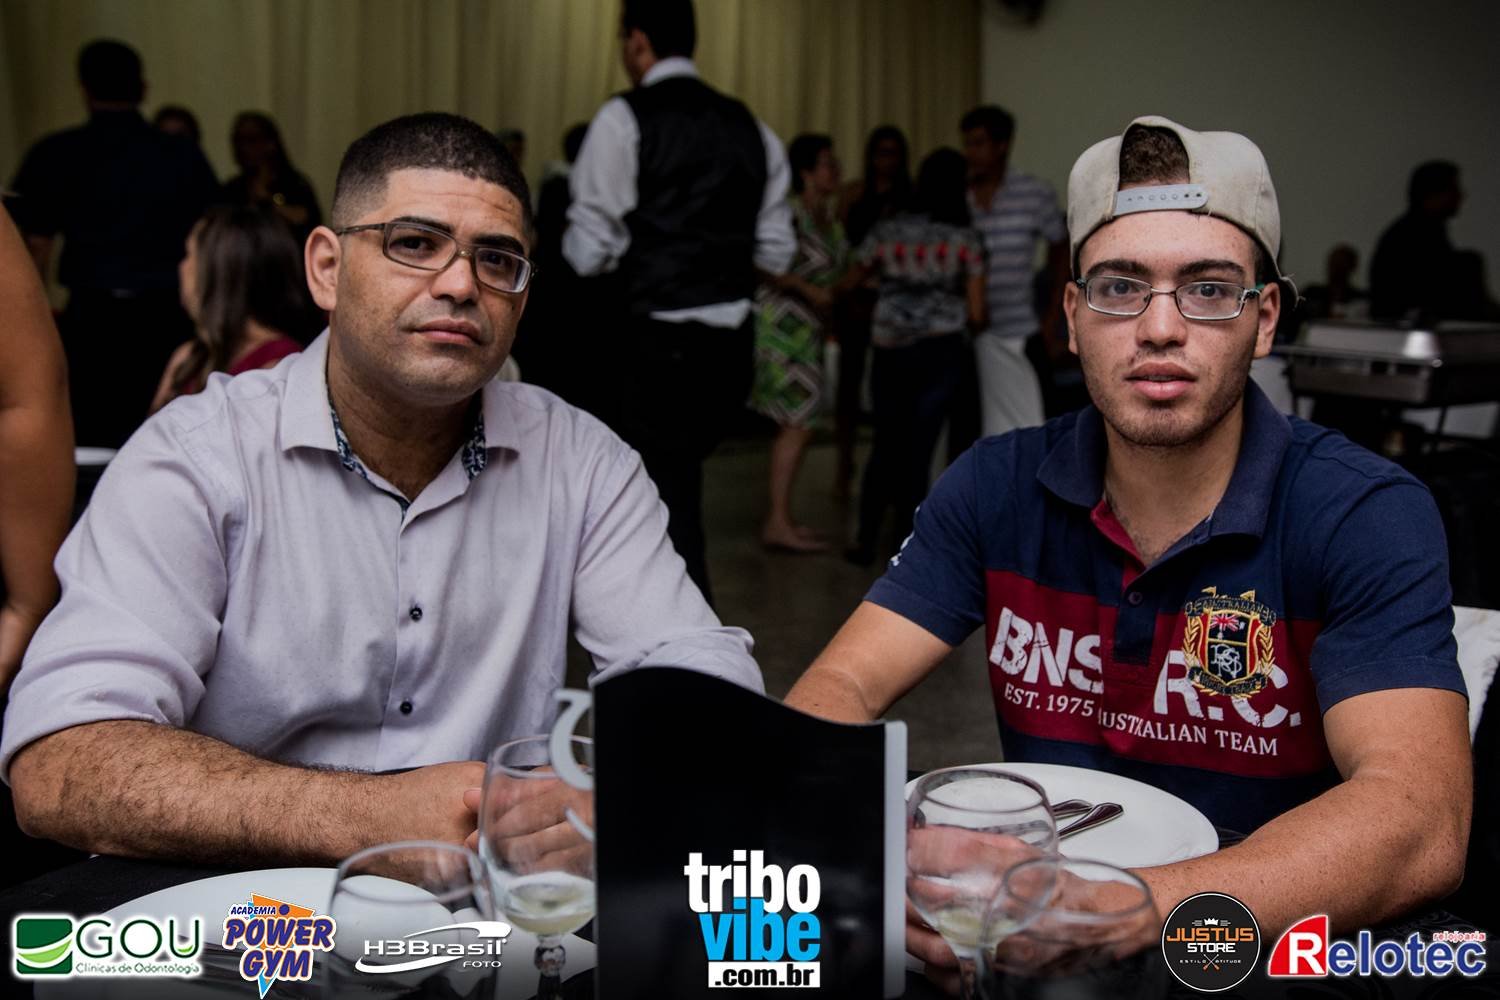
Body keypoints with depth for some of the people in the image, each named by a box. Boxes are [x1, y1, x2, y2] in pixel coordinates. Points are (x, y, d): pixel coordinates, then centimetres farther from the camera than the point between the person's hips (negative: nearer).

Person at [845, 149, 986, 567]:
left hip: (889, 348, 2)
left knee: (885, 445, 13)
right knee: (918, 449, 3)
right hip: (942, 349, -2)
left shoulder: (887, 231, 3)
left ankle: (867, 540, 14)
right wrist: (970, 325, 19)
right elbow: (976, 313, -3)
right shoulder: (966, 240, -1)